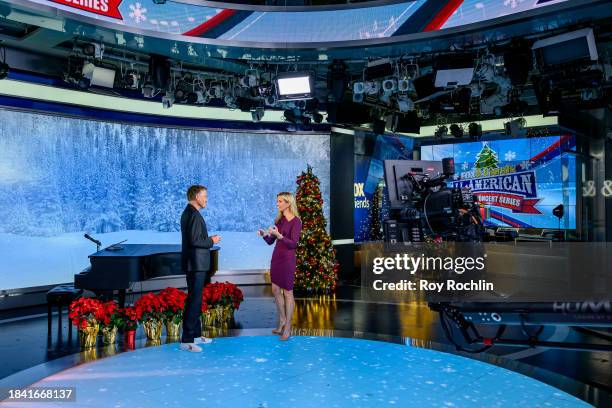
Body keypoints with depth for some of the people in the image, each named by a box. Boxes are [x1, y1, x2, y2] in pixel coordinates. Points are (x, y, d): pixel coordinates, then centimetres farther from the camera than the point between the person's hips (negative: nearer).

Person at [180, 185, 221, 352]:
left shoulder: (188, 212, 14)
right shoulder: (194, 215, -18)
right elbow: (194, 240, -25)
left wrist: (208, 239, 10)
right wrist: (211, 241, -11)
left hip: (194, 264, 11)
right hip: (196, 264, -11)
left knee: (195, 299, 17)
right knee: (194, 301, -6)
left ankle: (196, 335, 27)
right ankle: (186, 341, -1)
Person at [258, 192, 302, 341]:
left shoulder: (296, 221, -10)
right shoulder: (279, 220, 11)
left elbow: (293, 243, -18)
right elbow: (270, 241, 11)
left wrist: (279, 235, -29)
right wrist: (264, 234, -8)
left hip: (287, 259, -7)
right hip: (276, 257, 7)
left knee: (287, 292, 0)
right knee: (276, 290, 13)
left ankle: (288, 327, 9)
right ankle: (282, 320, 30)